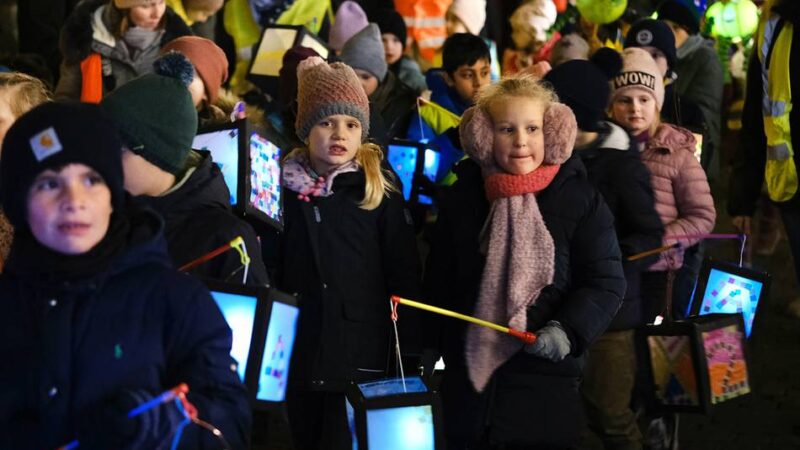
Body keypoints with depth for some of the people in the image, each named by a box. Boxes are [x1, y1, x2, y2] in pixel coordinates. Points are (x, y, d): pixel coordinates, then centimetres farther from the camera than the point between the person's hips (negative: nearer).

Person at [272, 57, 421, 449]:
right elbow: (270, 270, 9)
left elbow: (404, 274, -2)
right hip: (297, 351, 3)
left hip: (361, 356, -3)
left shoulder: (380, 190, -2)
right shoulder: (285, 187, 5)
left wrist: (407, 350, -5)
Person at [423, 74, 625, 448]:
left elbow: (606, 282, -5)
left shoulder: (580, 199, -4)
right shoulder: (462, 199, 7)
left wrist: (568, 330, -20)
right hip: (469, 378, 3)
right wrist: (430, 350, 13)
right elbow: (439, 284, 15)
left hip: (548, 379, -3)